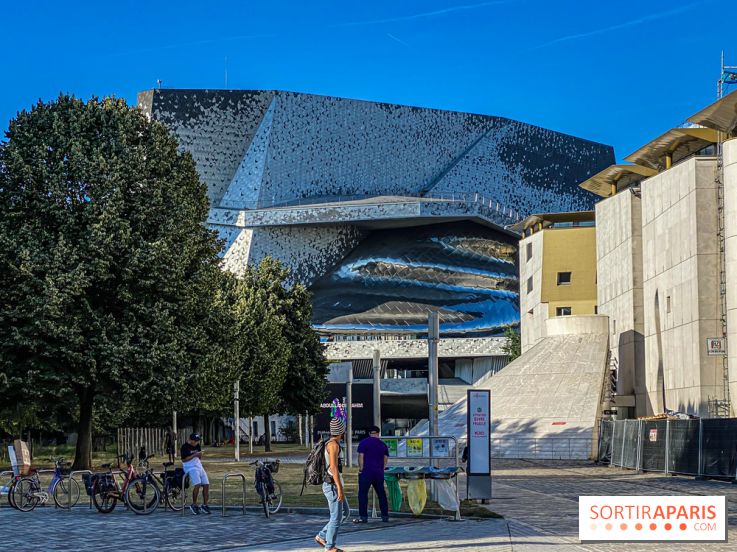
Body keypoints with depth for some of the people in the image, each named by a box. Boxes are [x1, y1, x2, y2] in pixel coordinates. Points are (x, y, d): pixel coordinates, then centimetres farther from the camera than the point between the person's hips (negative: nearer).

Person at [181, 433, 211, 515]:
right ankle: (194, 505, -14)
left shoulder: (197, 446, 12)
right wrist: (194, 455, -20)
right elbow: (183, 459, -14)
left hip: (199, 467, 8)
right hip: (190, 468, -8)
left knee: (206, 485, -1)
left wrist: (200, 455, -5)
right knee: (197, 484, -26)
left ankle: (204, 505, 10)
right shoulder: (185, 447, -9)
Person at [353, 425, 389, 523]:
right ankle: (385, 516, 14)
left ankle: (363, 516, -10)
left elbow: (361, 456, -8)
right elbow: (386, 458, 11)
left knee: (363, 493, -4)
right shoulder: (383, 444, 11)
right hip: (379, 473, 5)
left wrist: (361, 468, -3)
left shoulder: (364, 443, -2)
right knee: (381, 494, 12)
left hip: (367, 471, -5)